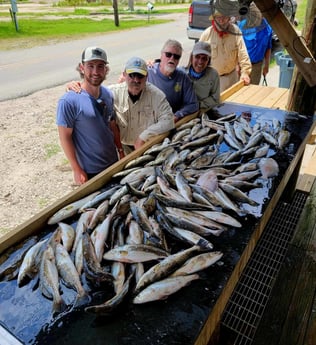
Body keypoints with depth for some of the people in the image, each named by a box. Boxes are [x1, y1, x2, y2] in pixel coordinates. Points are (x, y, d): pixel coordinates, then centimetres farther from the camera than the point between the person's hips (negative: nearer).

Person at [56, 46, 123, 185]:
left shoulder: (108, 94, -1)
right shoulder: (68, 101, -20)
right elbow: (65, 137, -16)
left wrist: (121, 151, 9)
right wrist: (77, 170, -15)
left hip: (112, 163, 6)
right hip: (88, 171, -6)